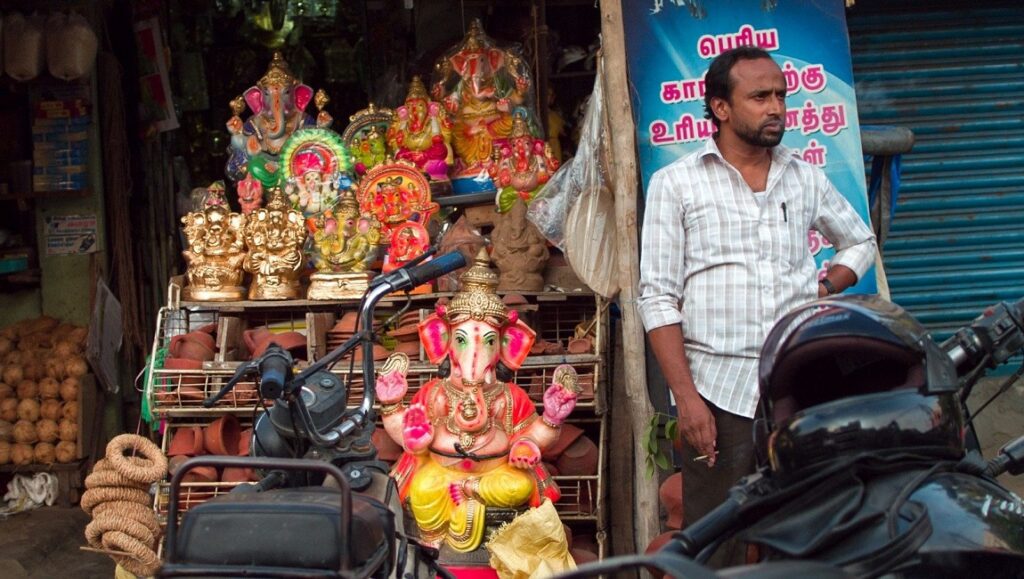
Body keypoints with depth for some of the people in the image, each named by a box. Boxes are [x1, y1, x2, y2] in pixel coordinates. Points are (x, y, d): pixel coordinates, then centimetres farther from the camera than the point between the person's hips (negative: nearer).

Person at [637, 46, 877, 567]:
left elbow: (860, 241, 29)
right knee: (716, 548, 0)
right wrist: (685, 396, -11)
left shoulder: (806, 178, 12)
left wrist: (827, 289, 7)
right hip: (718, 391, -3)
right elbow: (657, 298, -3)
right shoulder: (675, 184, 1)